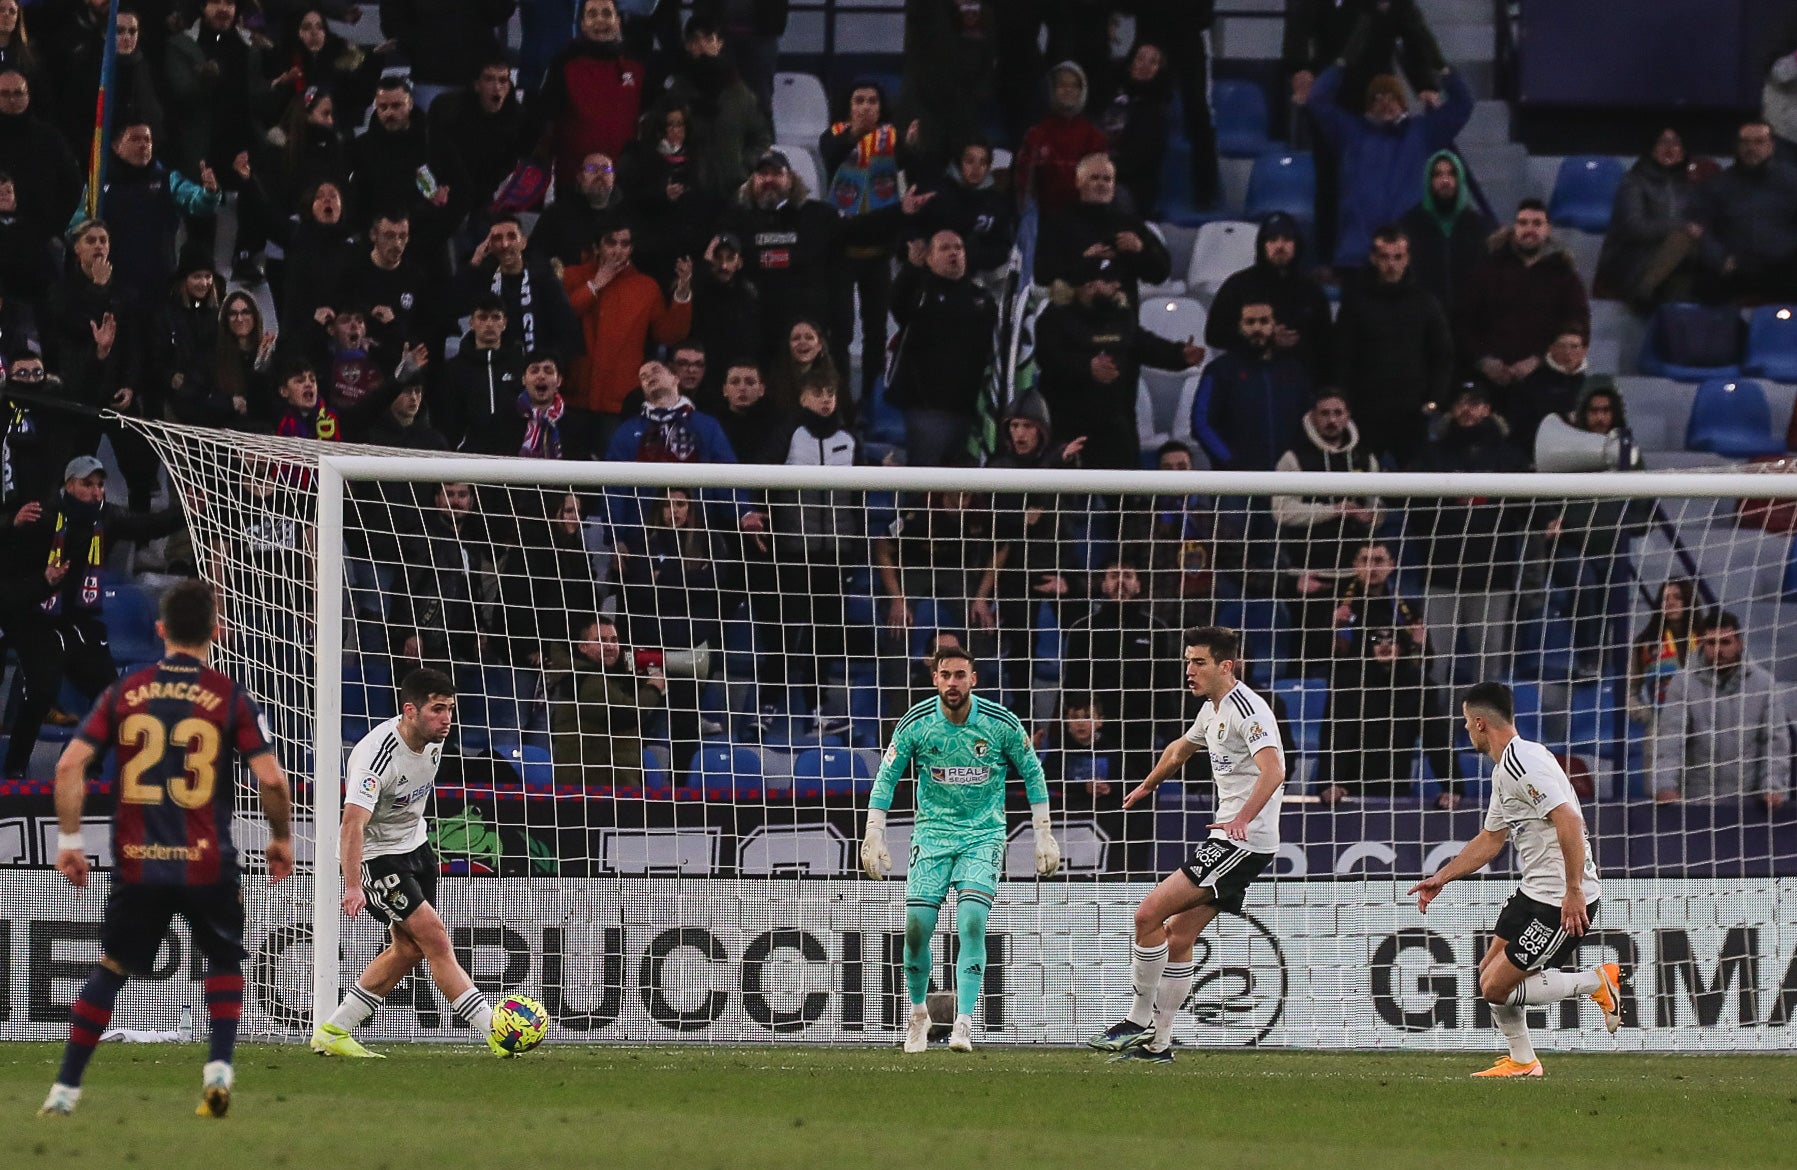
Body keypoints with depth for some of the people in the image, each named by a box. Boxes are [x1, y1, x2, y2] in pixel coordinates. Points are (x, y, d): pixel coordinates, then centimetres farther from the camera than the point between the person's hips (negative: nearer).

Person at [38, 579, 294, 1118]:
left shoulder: (124, 692, 3)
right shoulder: (230, 698, -3)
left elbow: (70, 764, -4)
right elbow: (271, 779, -9)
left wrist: (69, 840, 3)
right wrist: (281, 839, 8)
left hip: (137, 862, 1)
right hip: (208, 865, -1)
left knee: (110, 971, 16)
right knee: (225, 962, 21)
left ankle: (65, 1089, 11)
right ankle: (218, 1067, 2)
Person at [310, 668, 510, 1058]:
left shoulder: (433, 739, -5)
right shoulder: (376, 755, -31)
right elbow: (353, 824, -40)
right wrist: (353, 887, -50)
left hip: (414, 845, 9)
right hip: (375, 854, -9)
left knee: (409, 949, 11)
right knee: (435, 937, -15)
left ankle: (333, 1032, 20)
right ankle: (493, 1032, -16)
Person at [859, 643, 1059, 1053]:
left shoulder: (1002, 724, -8)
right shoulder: (916, 724, -6)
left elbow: (1033, 774, 5)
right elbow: (886, 778, 4)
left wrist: (1044, 836, 4)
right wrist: (874, 836, -2)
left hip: (984, 835, -1)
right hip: (933, 833, 1)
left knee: (972, 921, -20)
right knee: (917, 926, -8)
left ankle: (963, 1024, -20)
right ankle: (918, 1013, 16)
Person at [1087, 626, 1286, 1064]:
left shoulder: (1246, 708, -16)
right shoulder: (1212, 710, 16)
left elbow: (1273, 769, -30)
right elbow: (1181, 749, 38)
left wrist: (1243, 818, -43)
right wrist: (1147, 785, 52)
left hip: (1246, 840, -10)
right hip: (1226, 843, 10)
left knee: (1149, 914, -14)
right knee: (1178, 937, 8)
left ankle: (1138, 1022, -5)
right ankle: (1157, 1043, 11)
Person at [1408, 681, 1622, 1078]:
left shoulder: (1521, 762, -19)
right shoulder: (1504, 770, 15)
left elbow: (1569, 821, -29)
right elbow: (1490, 839, 28)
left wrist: (1574, 890, -31)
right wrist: (1441, 878, 29)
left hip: (1561, 901, -10)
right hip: (1534, 892, 10)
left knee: (1496, 988, -10)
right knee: (1489, 973, 16)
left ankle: (1598, 982, -4)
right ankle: (1522, 1062, 27)